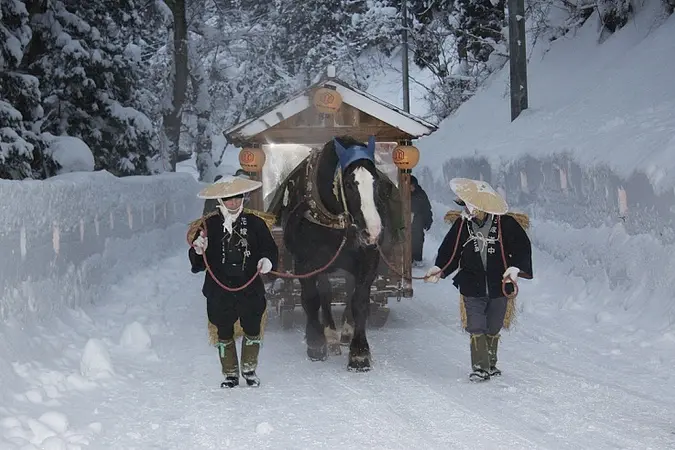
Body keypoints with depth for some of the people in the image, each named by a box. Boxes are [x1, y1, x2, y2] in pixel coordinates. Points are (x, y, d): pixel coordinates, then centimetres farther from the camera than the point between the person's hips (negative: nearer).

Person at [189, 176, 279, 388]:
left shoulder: (255, 223, 3)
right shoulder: (209, 225, 2)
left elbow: (270, 249, 6)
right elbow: (197, 264, 4)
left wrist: (268, 261, -15)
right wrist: (198, 251, -18)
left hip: (250, 289, 0)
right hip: (219, 290, 0)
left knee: (252, 329, 9)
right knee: (224, 333, 8)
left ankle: (249, 369, 27)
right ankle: (230, 374, 21)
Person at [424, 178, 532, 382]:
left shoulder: (505, 224, -6)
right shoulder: (462, 225, 1)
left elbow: (523, 247, -2)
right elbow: (449, 251, 7)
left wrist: (514, 268, -15)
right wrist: (438, 270, -7)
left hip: (499, 286, -1)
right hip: (473, 288, 1)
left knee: (493, 329, 11)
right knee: (477, 329, -7)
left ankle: (491, 365, 26)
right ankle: (480, 367, -4)